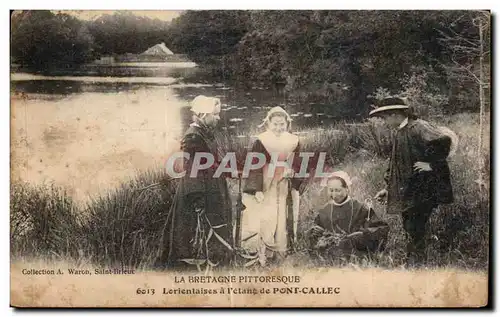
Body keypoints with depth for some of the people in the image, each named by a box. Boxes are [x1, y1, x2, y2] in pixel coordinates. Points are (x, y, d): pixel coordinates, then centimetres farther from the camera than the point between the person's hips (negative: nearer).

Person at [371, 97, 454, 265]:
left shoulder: (418, 127, -15)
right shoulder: (399, 132, 14)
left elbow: (443, 140, -29)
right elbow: (395, 162, 22)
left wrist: (432, 164, -22)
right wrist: (388, 188, 19)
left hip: (423, 188, -9)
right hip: (408, 190, 9)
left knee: (415, 228, -8)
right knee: (410, 228, 12)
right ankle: (413, 261, 21)